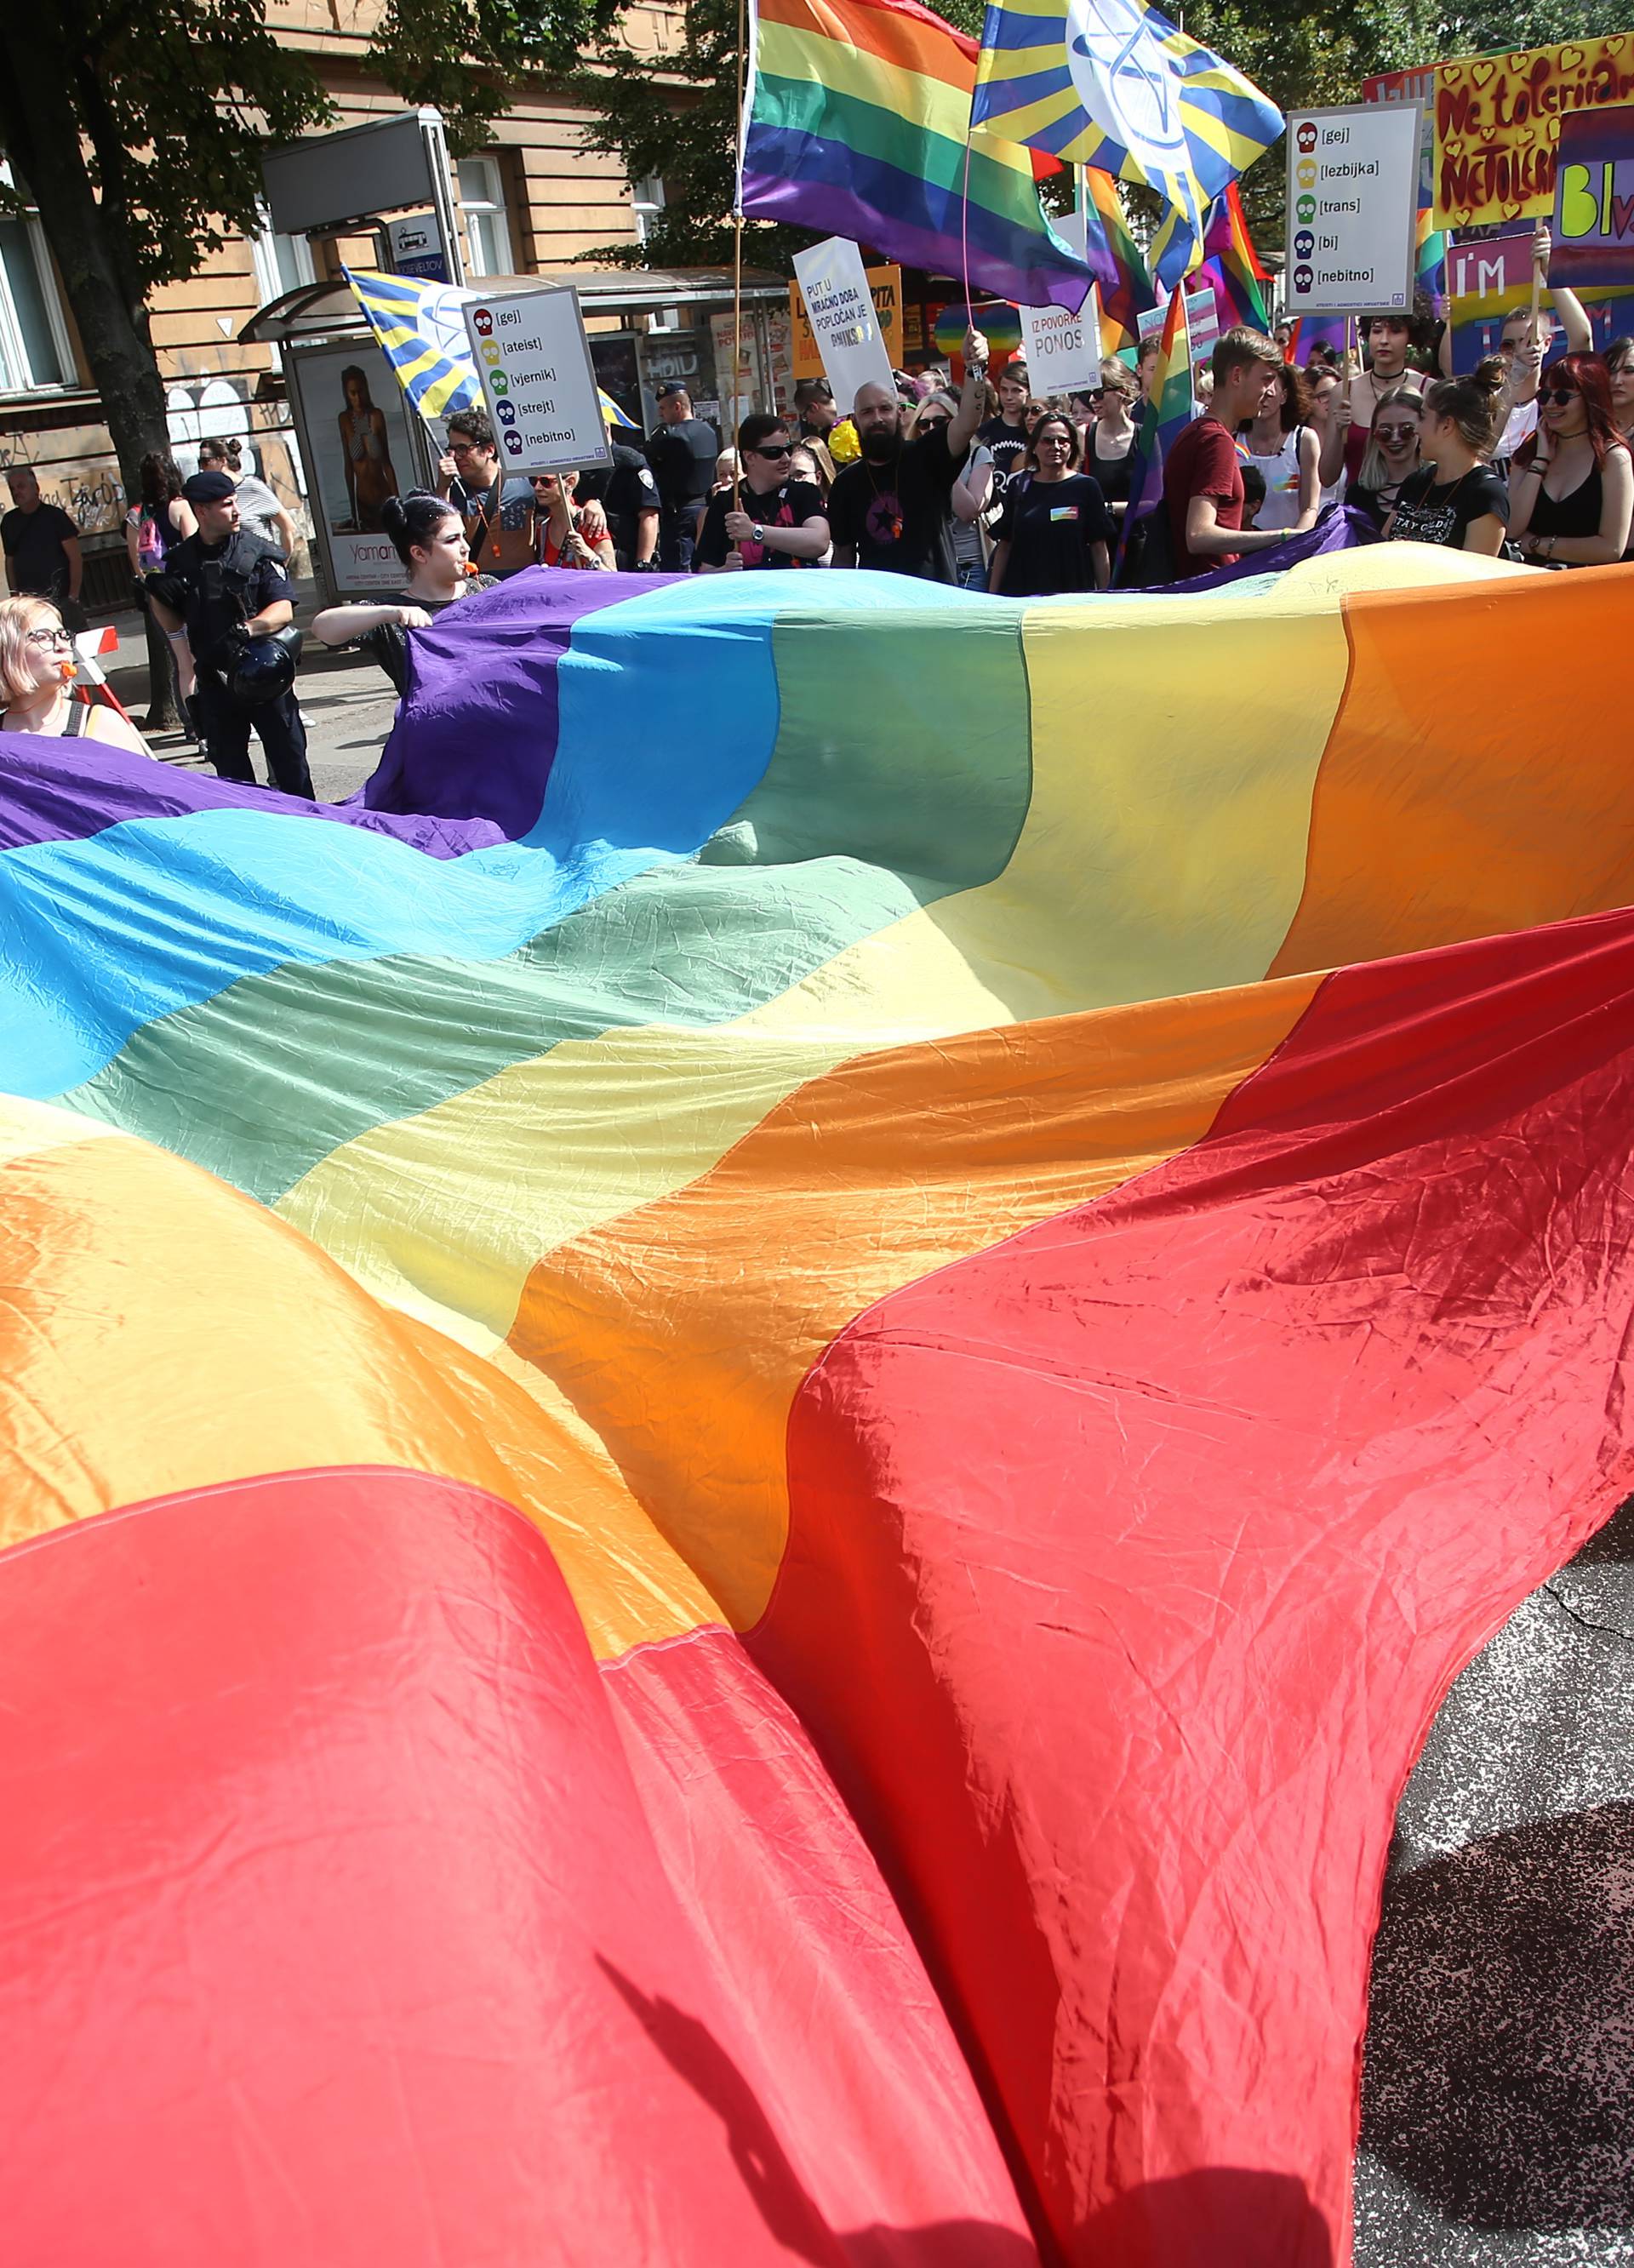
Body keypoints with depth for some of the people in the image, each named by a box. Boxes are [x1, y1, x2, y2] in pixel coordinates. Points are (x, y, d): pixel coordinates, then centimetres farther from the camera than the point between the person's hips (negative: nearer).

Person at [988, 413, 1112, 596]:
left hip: (1073, 592, -1)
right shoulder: (1019, 487, 9)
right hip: (1020, 592, 2)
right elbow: (1004, 546, 12)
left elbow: (1099, 548, 4)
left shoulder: (1086, 487, 4)